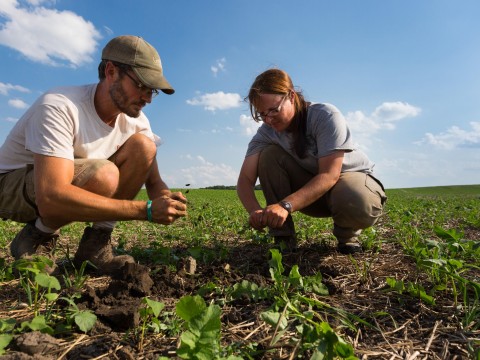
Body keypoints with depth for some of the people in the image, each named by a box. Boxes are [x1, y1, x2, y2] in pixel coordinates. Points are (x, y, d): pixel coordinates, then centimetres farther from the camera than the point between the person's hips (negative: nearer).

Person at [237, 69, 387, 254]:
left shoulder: (326, 116, -26)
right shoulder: (266, 133, -14)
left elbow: (329, 175, -34)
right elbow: (245, 179, -21)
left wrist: (286, 205, -47)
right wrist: (255, 210, -43)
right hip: (308, 187, 4)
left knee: (359, 204, -40)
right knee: (268, 154, -20)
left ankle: (346, 234, 0)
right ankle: (283, 237, -12)